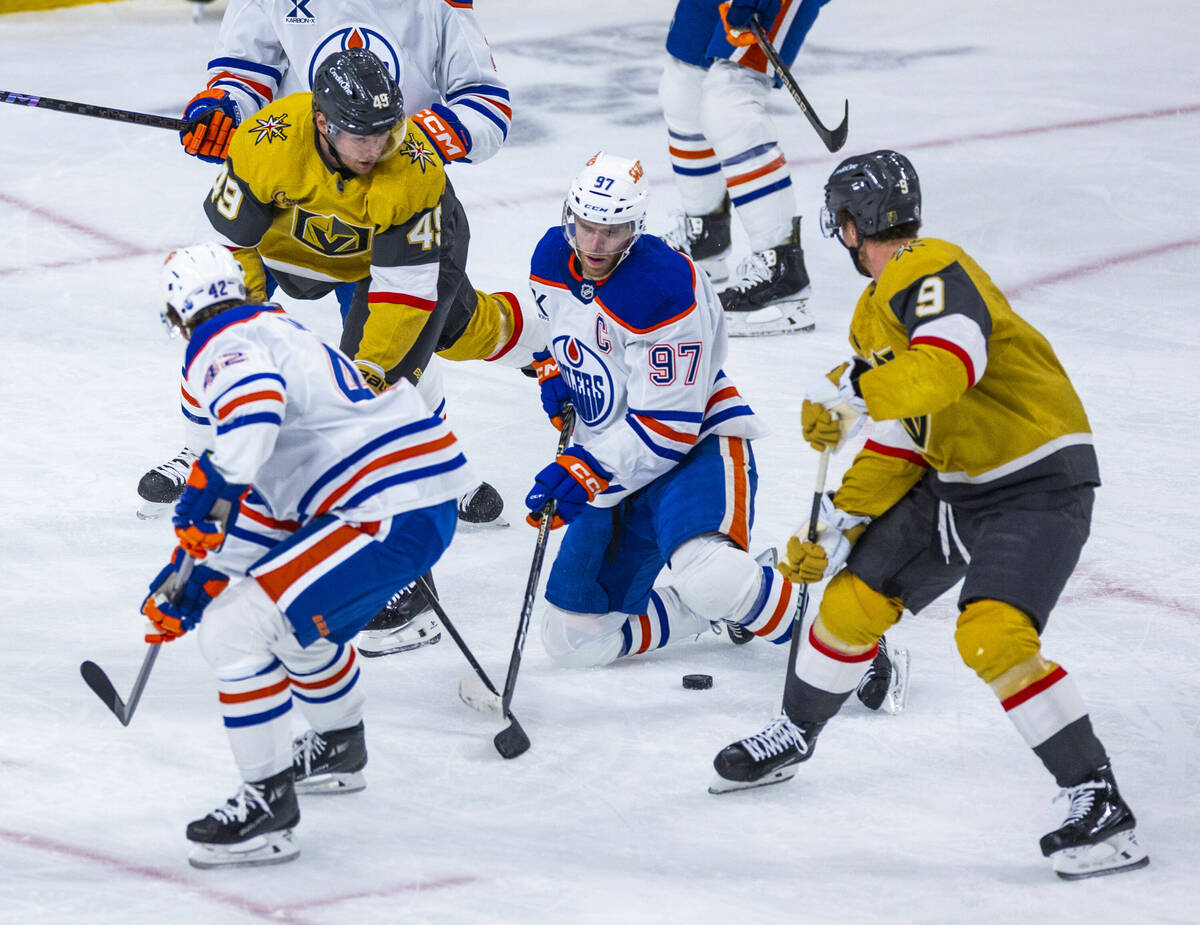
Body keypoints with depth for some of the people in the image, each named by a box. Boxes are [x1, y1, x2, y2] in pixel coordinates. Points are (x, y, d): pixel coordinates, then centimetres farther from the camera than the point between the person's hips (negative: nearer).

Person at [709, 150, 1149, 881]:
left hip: (1040, 480, -10)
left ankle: (1098, 802, -19)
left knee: (994, 634, -26)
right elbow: (899, 443, 17)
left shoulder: (933, 272, -20)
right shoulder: (874, 316, 13)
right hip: (955, 483, 10)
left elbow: (947, 366, -39)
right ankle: (793, 738, 36)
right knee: (855, 597, 11)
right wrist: (840, 524, 10)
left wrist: (851, 393, -35)